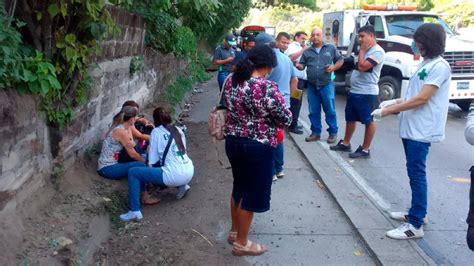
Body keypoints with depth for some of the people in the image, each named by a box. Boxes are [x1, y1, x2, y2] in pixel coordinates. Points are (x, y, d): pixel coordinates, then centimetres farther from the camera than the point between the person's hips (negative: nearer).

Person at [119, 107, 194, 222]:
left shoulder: (156, 132, 2)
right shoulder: (178, 130, 16)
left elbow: (152, 161, 0)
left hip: (174, 176, -7)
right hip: (189, 173, 7)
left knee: (133, 172, 1)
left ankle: (135, 211, -6)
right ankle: (181, 186, 19)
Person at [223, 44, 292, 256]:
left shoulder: (231, 81, 1)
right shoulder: (267, 88, -21)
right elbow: (286, 119, -15)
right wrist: (270, 119, 6)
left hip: (233, 141, 7)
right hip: (258, 147, -7)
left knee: (239, 187, 24)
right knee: (252, 193, 8)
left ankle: (234, 231, 40)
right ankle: (241, 243, 21)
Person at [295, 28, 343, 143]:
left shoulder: (331, 48, 6)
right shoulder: (307, 52, 12)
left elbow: (340, 60, 10)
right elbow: (302, 65, 10)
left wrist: (333, 68, -9)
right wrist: (298, 65, -13)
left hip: (327, 85, -3)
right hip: (312, 86, 3)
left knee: (330, 110, 0)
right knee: (314, 111, 9)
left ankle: (333, 133, 10)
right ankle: (315, 133, 19)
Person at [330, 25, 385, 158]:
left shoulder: (377, 51, -14)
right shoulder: (365, 50, 16)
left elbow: (362, 66, -22)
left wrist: (362, 50, -12)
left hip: (367, 93, -10)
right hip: (354, 91, 10)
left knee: (368, 121, 1)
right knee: (350, 118, 18)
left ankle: (365, 149, 7)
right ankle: (345, 143, 32)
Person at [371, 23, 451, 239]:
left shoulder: (439, 66, -15)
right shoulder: (425, 63, 15)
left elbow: (421, 99, -20)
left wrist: (387, 111, -17)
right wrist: (396, 102, 8)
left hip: (421, 130, -9)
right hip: (410, 127, 9)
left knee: (417, 174, -8)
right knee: (414, 173, 16)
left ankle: (415, 225, -3)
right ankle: (416, 212, 28)